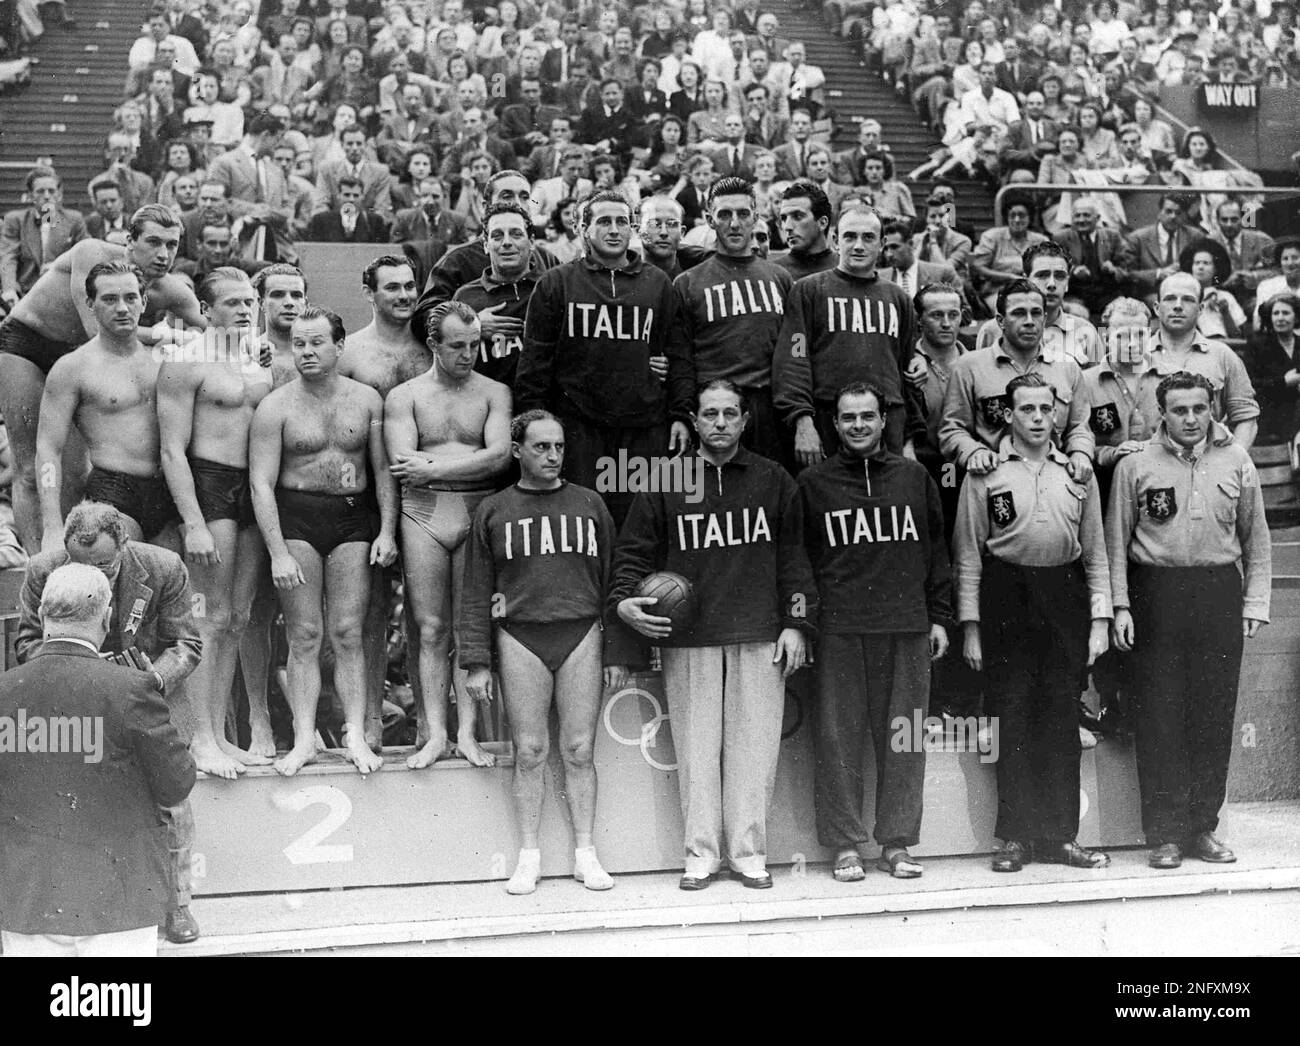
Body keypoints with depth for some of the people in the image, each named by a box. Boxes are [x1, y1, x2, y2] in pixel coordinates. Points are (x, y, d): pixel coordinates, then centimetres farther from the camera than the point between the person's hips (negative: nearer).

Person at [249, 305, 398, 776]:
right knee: (304, 635, -1)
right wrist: (278, 553, -13)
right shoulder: (276, 407, -2)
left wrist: (387, 530, -1)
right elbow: (261, 484, -6)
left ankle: (356, 736, 6)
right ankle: (304, 739, 4)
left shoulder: (366, 399, 5)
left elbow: (383, 469, 9)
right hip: (296, 517, -1)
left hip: (353, 517, 2)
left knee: (348, 632, 1)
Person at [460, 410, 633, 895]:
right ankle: (529, 857, 9)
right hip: (520, 637, 0)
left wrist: (617, 653, 7)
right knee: (529, 751, 0)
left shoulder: (589, 504, 10)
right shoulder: (493, 511, 7)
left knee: (579, 750, 1)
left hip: (582, 636, 1)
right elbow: (476, 595, 7)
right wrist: (477, 663, 1)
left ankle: (585, 854, 9)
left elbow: (611, 581, 12)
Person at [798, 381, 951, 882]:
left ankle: (897, 842, 11)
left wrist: (939, 617, 10)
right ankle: (846, 844, 6)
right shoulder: (812, 483, 7)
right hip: (839, 629, -1)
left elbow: (936, 550, 15)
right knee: (839, 738, -1)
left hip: (907, 626, 2)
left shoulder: (914, 477, 12)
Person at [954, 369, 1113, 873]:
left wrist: (1099, 619, 6)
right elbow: (969, 553, 2)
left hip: (1065, 595, 2)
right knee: (1014, 715, -1)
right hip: (1006, 595, -2)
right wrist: (970, 625, -2)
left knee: (1062, 717, 4)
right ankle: (1015, 836, 6)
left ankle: (1060, 835, 11)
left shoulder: (1077, 472, 10)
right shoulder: (984, 473, 2)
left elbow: (1095, 550, 13)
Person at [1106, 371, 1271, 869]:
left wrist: (1255, 603, 5)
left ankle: (1203, 827, 12)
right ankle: (1165, 833, 5)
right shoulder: (1135, 466, 2)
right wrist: (1120, 605, -4)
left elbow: (1256, 540, 12)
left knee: (1215, 715, 3)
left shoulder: (1236, 462, 8)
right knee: (1161, 716, -2)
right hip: (1157, 594, -2)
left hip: (1220, 593, 2)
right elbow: (1116, 541, 4)